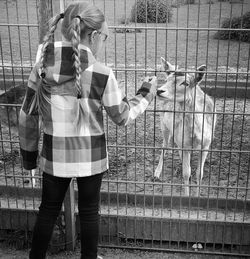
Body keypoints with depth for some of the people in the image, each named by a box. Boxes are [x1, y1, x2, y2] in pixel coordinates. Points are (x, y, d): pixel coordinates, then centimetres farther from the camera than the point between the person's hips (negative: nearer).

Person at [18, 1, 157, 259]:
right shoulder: (101, 75, -18)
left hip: (55, 156, 3)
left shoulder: (42, 69, -9)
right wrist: (145, 93, 10)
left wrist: (28, 152, 11)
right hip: (90, 157, -2)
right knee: (89, 212, 17)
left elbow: (28, 115, -2)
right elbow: (123, 117, -6)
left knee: (48, 209, 20)